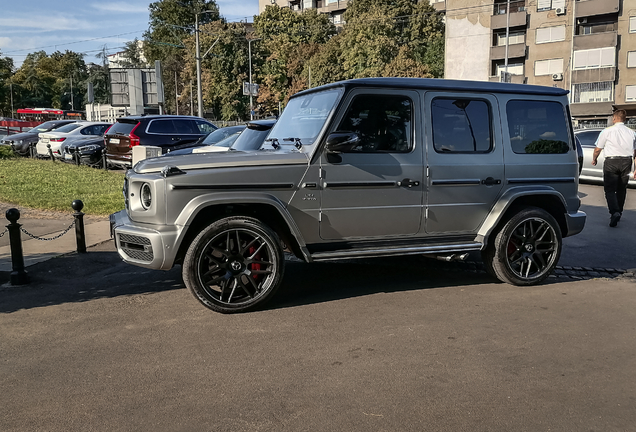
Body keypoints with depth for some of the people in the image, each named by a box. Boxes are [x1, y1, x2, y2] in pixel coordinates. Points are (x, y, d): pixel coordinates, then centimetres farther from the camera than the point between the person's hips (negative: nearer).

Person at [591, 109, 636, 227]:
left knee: (610, 189, -4)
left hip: (611, 162, -4)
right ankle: (618, 212, 25)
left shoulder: (607, 131, -4)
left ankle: (614, 212, -23)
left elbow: (598, 148, 0)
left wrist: (594, 159, 18)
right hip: (627, 162, 4)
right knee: (621, 189, 16)